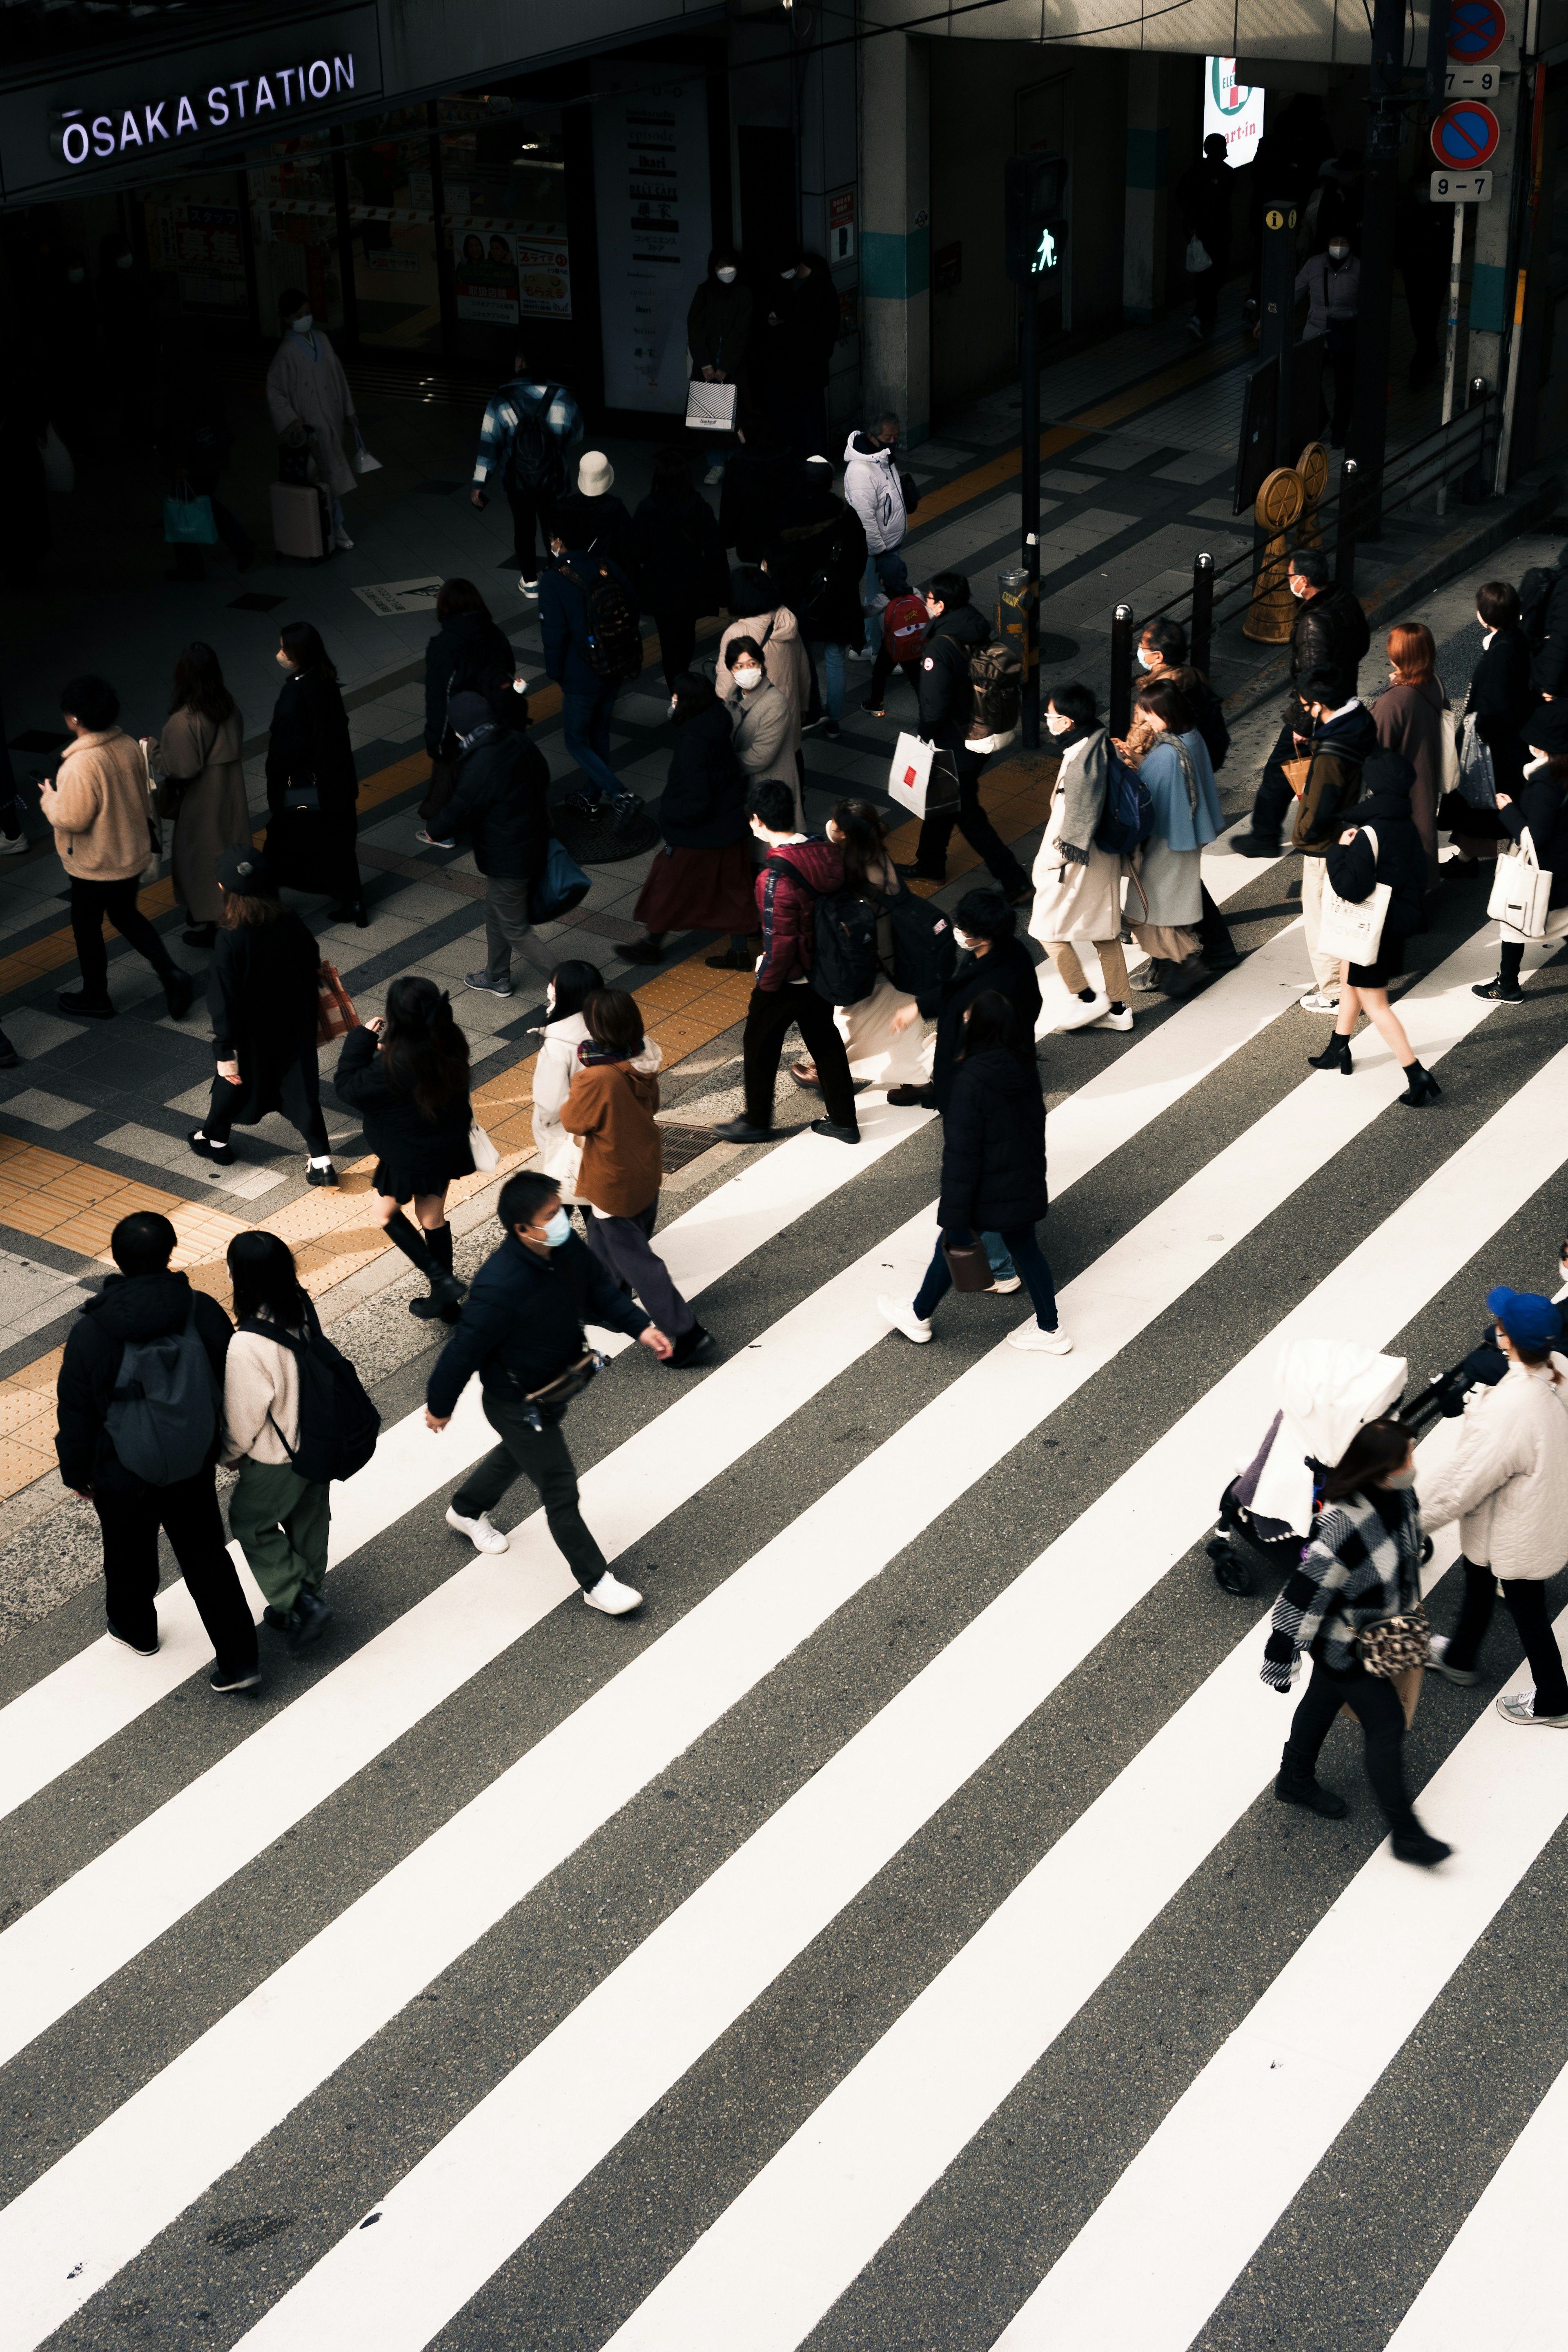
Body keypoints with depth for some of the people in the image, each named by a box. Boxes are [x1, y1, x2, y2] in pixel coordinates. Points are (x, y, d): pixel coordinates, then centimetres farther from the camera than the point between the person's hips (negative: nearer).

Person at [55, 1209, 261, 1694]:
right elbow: (231, 1386, -4)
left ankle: (135, 1629, 52)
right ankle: (238, 1659, 21)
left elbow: (76, 1415, -14)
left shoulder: (90, 1333, -25)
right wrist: (223, 1443, 15)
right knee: (205, 1554, 19)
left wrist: (77, 1473, 4)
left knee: (129, 1555, 25)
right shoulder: (202, 1312, -18)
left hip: (122, 1476, -2)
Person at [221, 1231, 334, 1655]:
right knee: (308, 1522, 25)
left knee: (249, 1521, 20)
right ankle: (306, 1599, 45)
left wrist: (232, 1453, 0)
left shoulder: (247, 1346, -35)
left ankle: (301, 1602, 17)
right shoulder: (303, 1309, -15)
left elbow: (245, 1413, -21)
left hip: (277, 1458, -6)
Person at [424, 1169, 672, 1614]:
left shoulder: (566, 1247, -17)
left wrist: (640, 1327, -9)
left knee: (518, 1455, 33)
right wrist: (439, 1405, -12)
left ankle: (467, 1510, 61)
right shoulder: (500, 1287, -40)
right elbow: (464, 1349, -26)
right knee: (560, 1490, 4)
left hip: (559, 1385, 9)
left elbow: (599, 1288, 3)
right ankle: (596, 1582, 21)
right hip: (518, 1404, -8)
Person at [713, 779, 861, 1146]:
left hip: (786, 979, -7)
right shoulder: (827, 855, -9)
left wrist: (765, 983, -12)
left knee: (760, 1047, 16)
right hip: (823, 972, 7)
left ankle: (757, 1122, 33)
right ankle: (844, 1121, 34)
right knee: (825, 1040, 23)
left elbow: (779, 941, -28)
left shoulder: (776, 877, -31)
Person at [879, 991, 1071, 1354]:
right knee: (1025, 1249, 22)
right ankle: (1050, 1330, 33)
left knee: (950, 1247, 17)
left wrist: (955, 1219, -19)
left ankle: (917, 1316, 39)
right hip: (1025, 1185, 6)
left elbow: (961, 1156, -25)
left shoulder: (970, 1082, -29)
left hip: (987, 1193, -6)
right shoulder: (1025, 1066, -6)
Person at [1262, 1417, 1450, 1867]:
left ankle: (1296, 1780, 51)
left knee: (1325, 1698, 28)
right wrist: (1280, 1664, -24)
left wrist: (1406, 1608, 23)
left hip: (1379, 1624, 8)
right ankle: (1405, 1834, 21)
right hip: (1344, 1640, -8)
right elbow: (1305, 1593, -33)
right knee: (1386, 1724, 3)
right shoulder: (1344, 1525, -41)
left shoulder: (1398, 1492, -16)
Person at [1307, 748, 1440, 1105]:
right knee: (1349, 979, 27)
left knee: (1374, 1004, 0)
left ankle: (1417, 1076, -5)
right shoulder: (1408, 827, -1)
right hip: (1398, 924, 9)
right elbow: (1419, 875, 10)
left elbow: (1350, 886, -32)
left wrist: (1339, 850, -18)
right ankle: (1338, 1050, 43)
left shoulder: (1369, 835, -27)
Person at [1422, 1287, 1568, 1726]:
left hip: (1517, 1532, -8)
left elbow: (1466, 1480, -28)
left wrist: (1413, 1517, -13)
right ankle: (1460, 1656, 57)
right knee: (1477, 1578, 32)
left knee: (1527, 1612, 18)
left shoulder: (1509, 1410, -41)